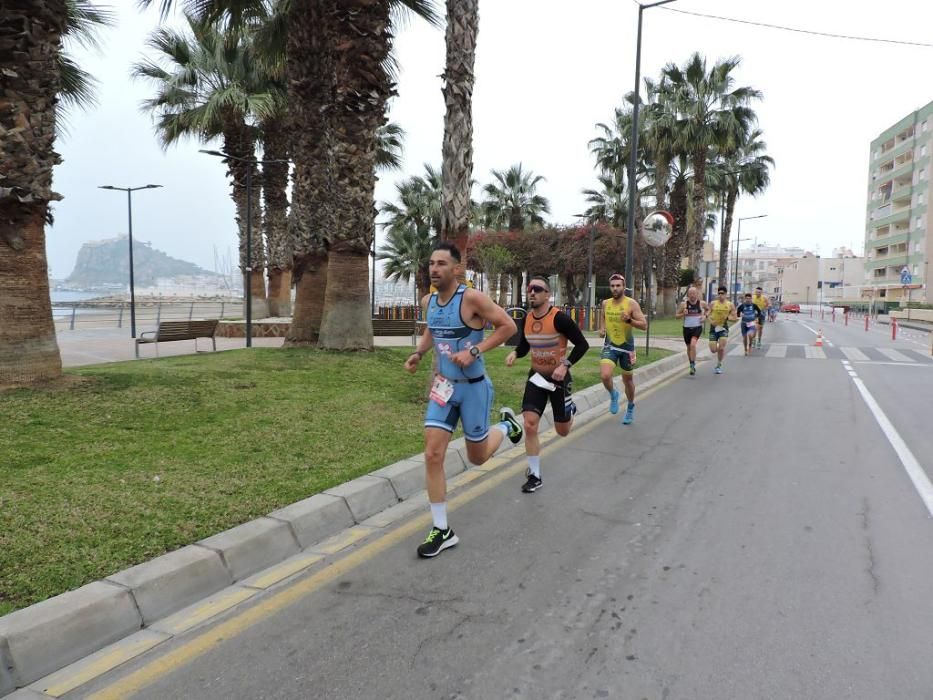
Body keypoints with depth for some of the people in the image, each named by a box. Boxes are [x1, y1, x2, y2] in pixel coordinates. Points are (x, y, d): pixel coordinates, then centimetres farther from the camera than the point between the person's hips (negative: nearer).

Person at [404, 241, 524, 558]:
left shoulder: (472, 298, -19)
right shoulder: (428, 301, 1)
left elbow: (508, 326, -16)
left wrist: (474, 351, -23)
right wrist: (418, 352, 2)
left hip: (474, 387, -5)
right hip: (443, 386, 5)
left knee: (477, 457, 10)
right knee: (432, 455, -5)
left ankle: (506, 423, 43)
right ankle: (442, 530, 7)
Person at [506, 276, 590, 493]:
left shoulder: (559, 318, -20)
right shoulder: (526, 319, -3)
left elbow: (582, 345, -14)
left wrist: (565, 365, -25)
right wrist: (515, 353, -8)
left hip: (558, 378, -3)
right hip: (536, 377, 4)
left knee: (563, 431, 11)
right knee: (530, 425, -11)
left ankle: (570, 410, 49)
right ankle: (535, 476, 3)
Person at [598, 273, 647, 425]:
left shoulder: (631, 303, -12)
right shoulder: (605, 303, 0)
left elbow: (644, 325, -13)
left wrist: (629, 320, -29)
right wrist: (602, 329, 3)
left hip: (626, 346, -2)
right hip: (610, 345, 2)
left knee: (627, 380, 14)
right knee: (605, 376, -21)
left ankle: (631, 407, 39)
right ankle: (613, 395, 13)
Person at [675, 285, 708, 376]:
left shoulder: (702, 303, -2)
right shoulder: (684, 304, -3)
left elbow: (708, 309, 19)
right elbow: (677, 315, 4)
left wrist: (705, 316, 0)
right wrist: (683, 314, -16)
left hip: (697, 327, -2)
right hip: (687, 328, 2)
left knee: (693, 344, -24)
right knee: (689, 347, 13)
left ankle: (693, 365, -16)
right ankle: (692, 365, 32)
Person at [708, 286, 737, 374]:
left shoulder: (730, 305, 4)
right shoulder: (713, 304, 5)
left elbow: (735, 318, 5)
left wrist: (728, 318, -15)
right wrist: (710, 320, -14)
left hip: (723, 328, -1)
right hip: (714, 328, 1)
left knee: (721, 348, -14)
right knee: (713, 350, -5)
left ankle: (719, 365, 7)